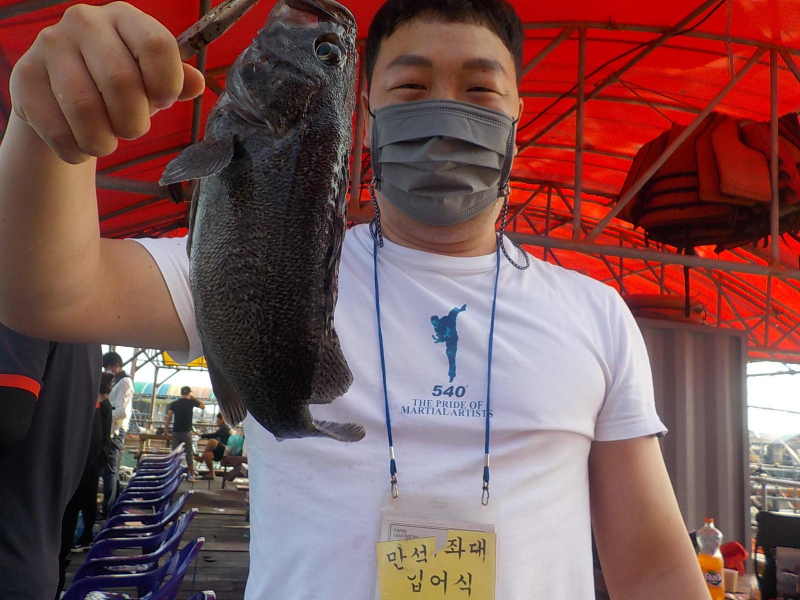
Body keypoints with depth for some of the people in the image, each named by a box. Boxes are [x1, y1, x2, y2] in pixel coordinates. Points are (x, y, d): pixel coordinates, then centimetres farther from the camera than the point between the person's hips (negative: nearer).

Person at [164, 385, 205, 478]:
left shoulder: (174, 404, 5)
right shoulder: (191, 402, -1)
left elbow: (168, 418, 0)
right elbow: (203, 407, 16)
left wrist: (165, 431, 7)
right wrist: (194, 398, 19)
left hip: (175, 432, 3)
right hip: (186, 432, -3)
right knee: (189, 454, 3)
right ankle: (191, 475, 5)